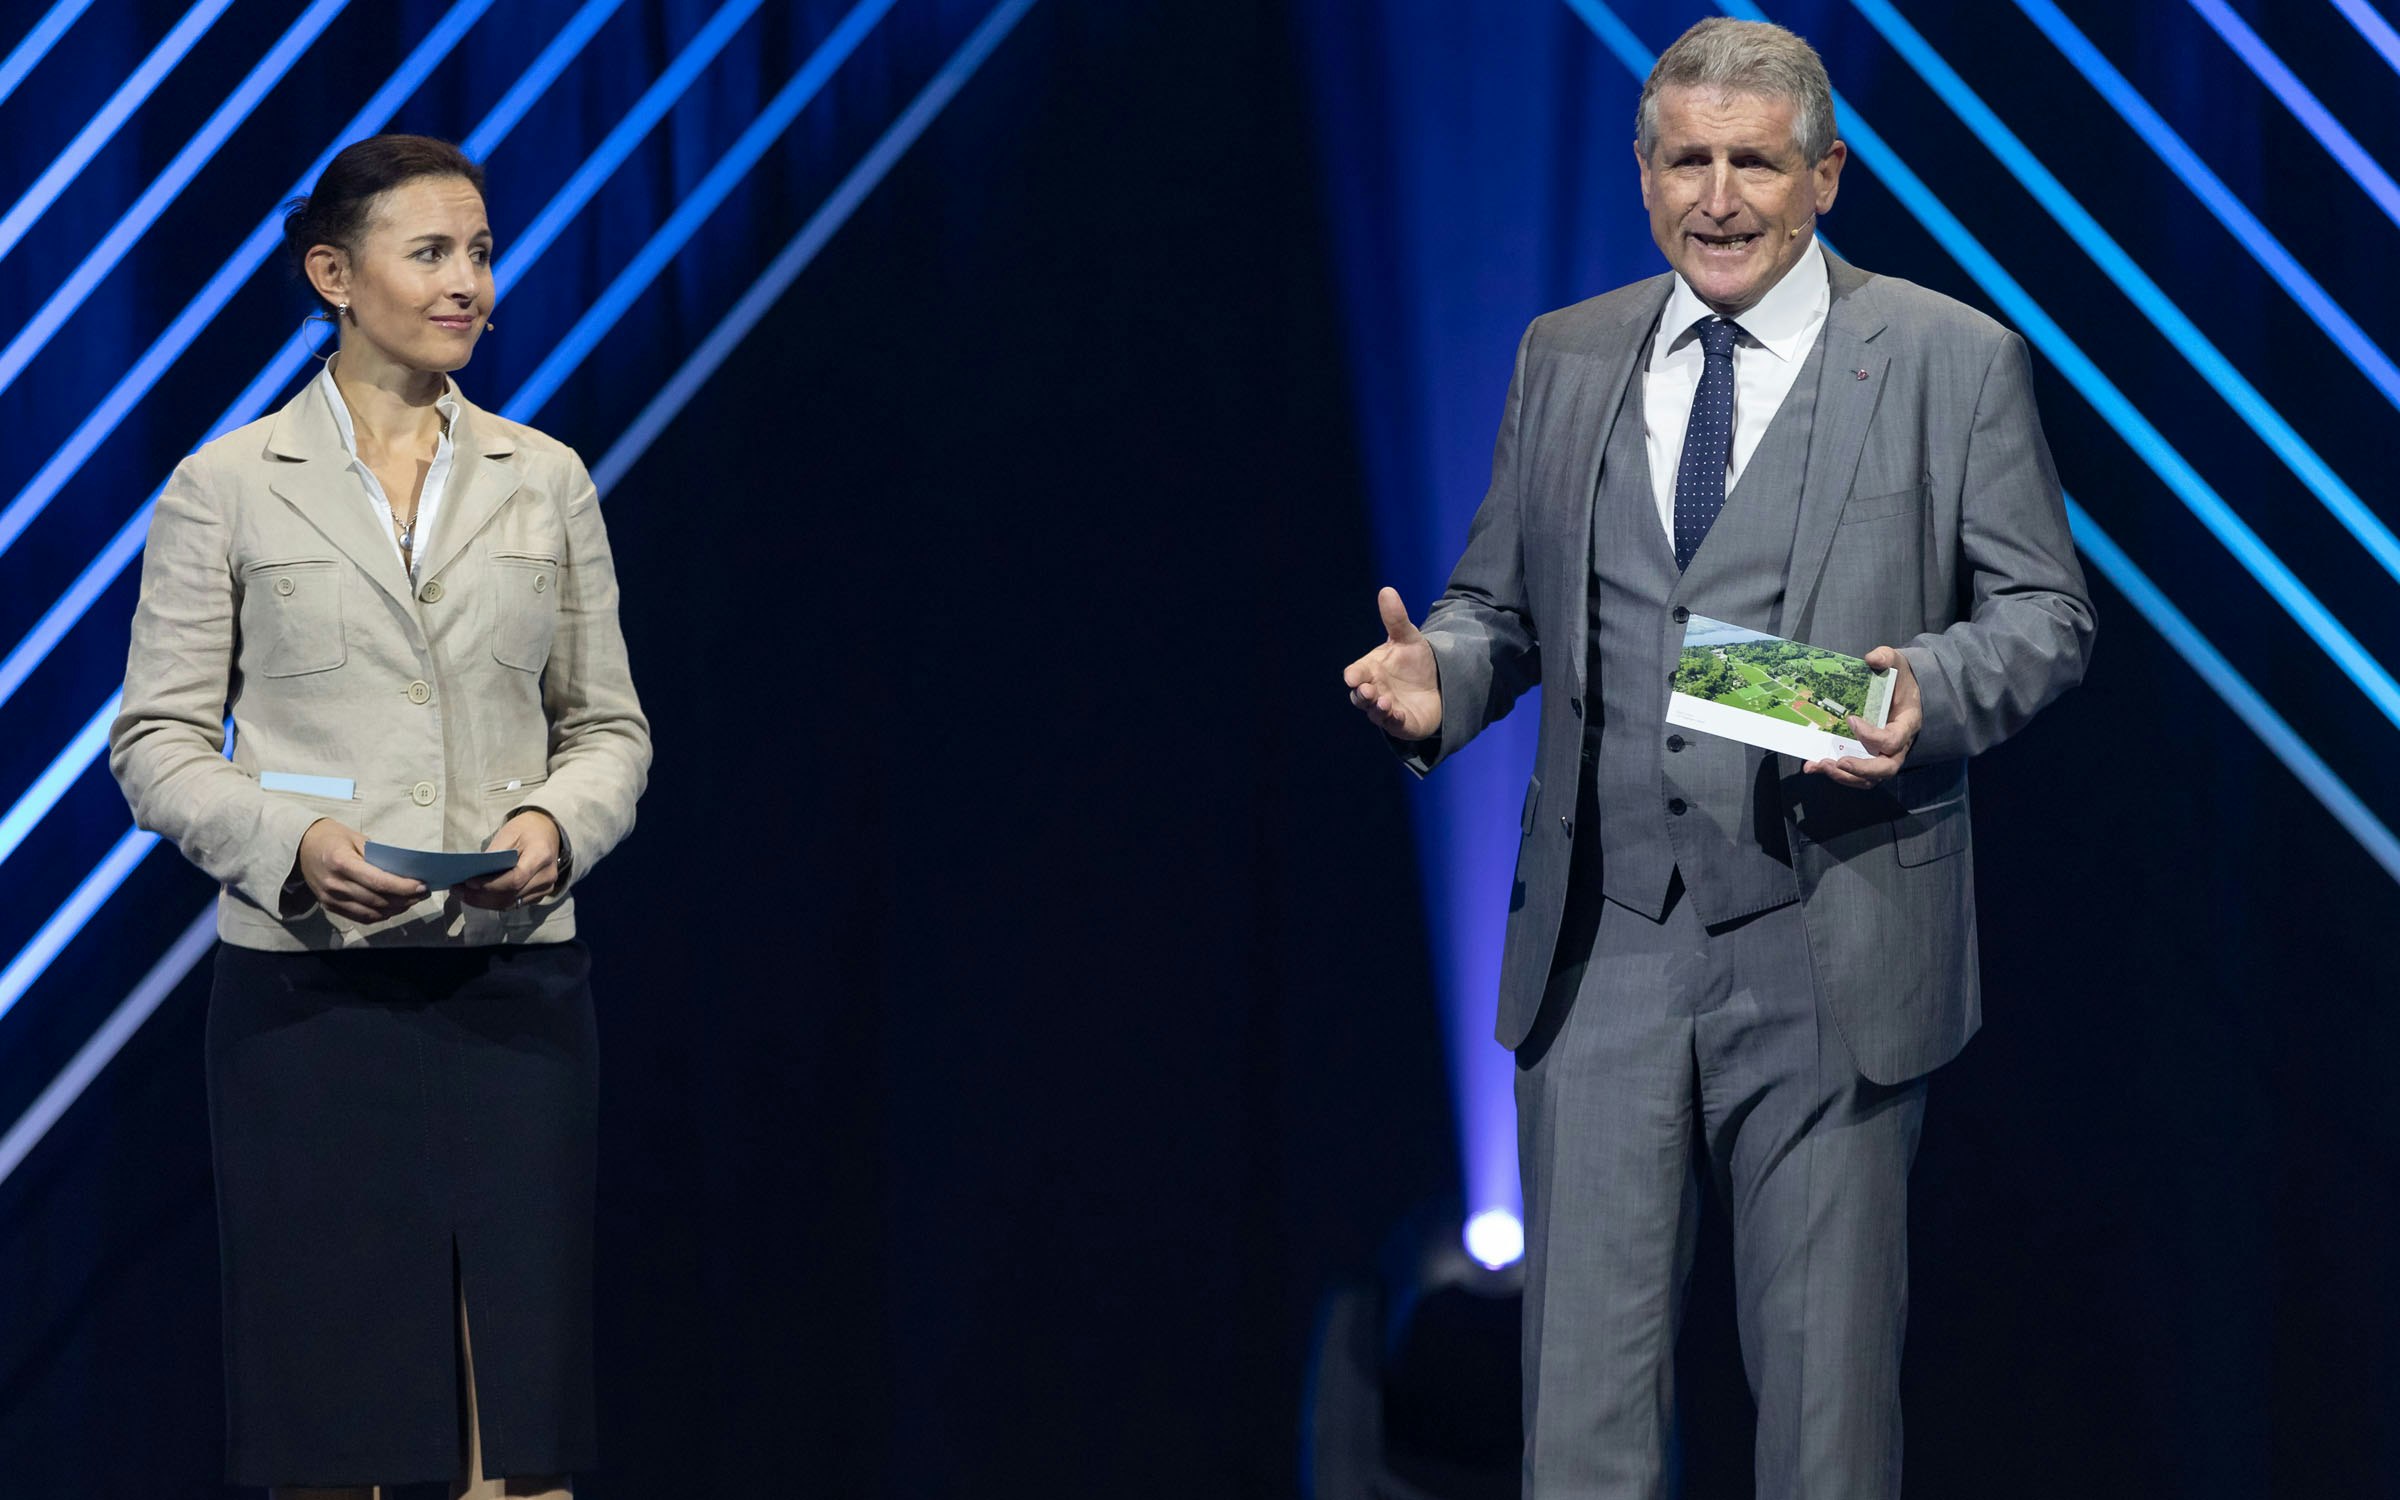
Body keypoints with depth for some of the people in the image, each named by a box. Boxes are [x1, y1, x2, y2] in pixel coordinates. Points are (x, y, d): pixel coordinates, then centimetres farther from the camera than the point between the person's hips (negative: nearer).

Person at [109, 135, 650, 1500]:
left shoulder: (546, 480, 10)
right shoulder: (228, 488, 2)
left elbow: (612, 727, 13)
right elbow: (158, 741, 2)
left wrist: (559, 823, -9)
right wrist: (291, 843, -16)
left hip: (514, 980, 2)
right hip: (310, 987, -2)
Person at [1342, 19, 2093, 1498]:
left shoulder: (1953, 363, 0)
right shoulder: (1565, 359, 12)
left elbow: (2046, 611, 1)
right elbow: (1504, 598, 16)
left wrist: (1933, 693, -19)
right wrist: (1440, 677, -6)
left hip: (1827, 953, -3)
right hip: (1601, 947, 3)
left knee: (1826, 1366, 5)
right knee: (1585, 1373, 4)